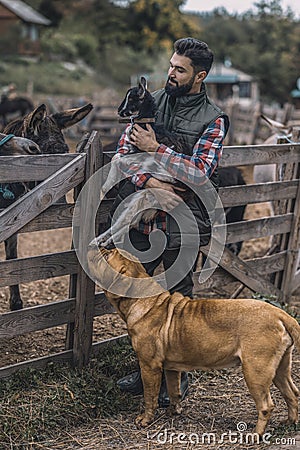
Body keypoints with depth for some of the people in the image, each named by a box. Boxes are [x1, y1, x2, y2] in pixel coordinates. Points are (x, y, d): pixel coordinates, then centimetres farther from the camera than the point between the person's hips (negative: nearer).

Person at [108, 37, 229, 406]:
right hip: (141, 220, 4)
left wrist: (155, 149, -19)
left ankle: (177, 375, 24)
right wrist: (149, 182, -17)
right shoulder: (150, 102, 6)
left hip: (182, 226, -4)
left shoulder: (213, 120, -5)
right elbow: (124, 151, 0)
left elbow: (200, 174, -16)